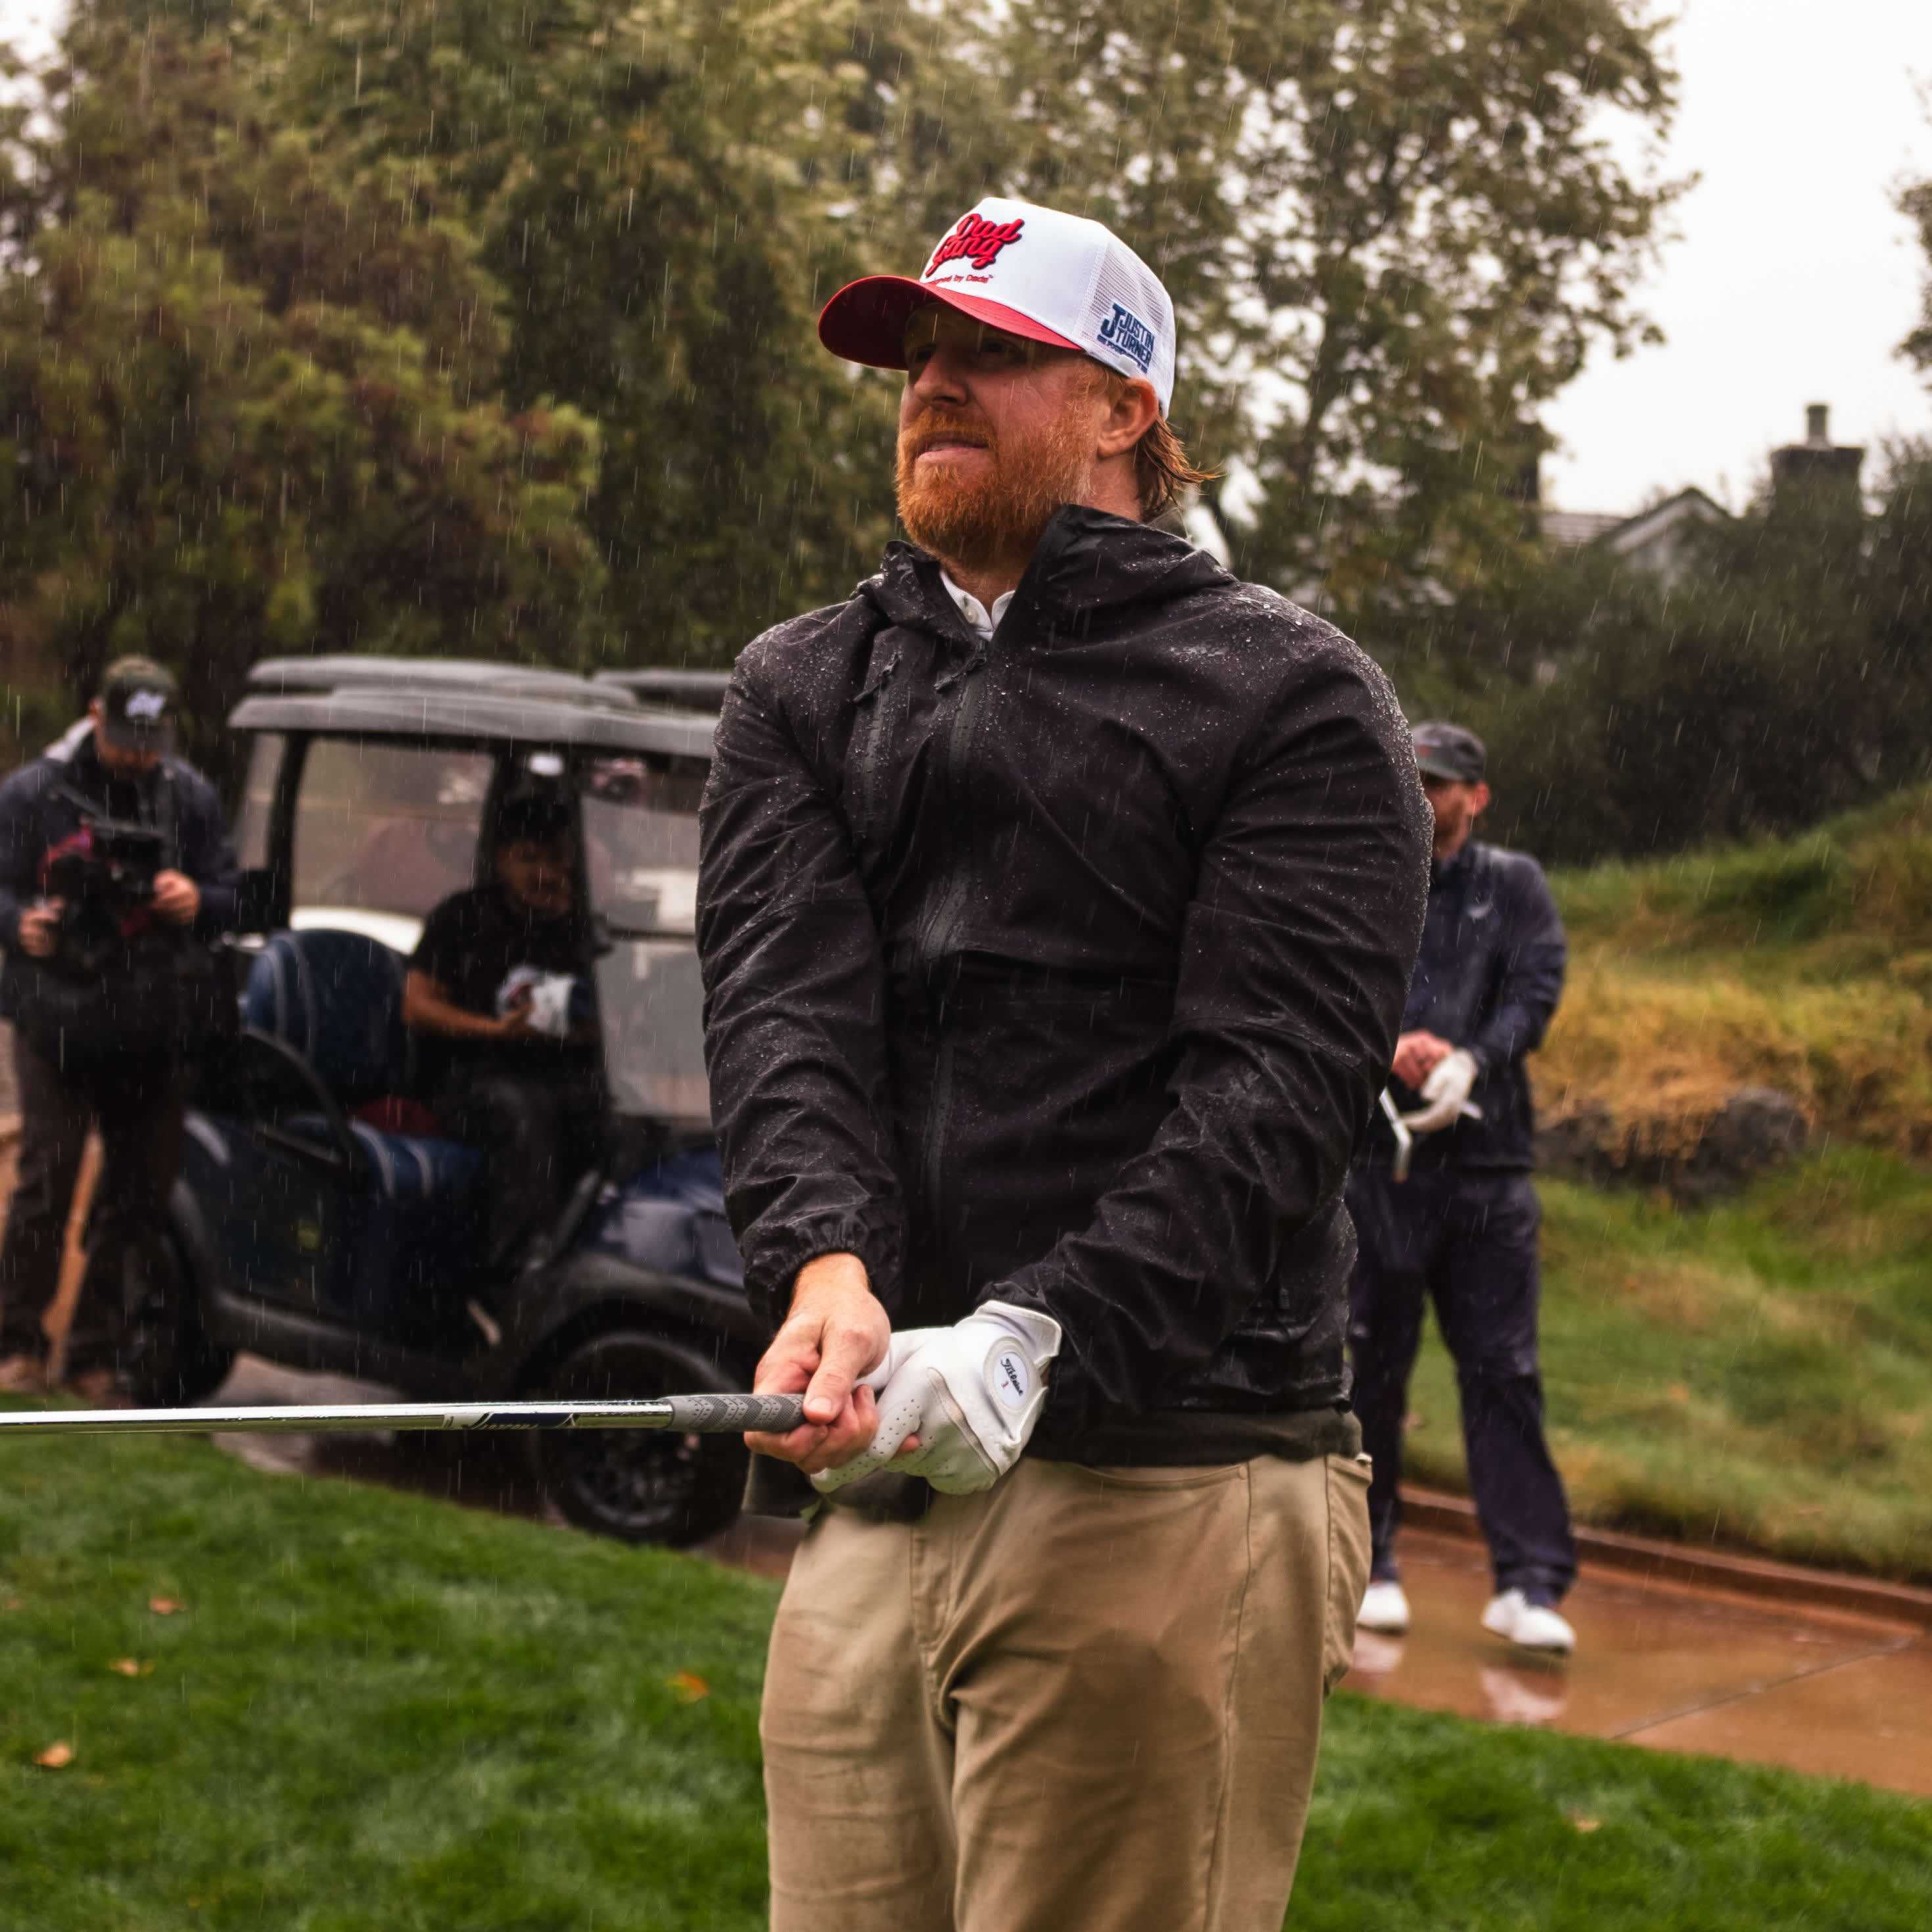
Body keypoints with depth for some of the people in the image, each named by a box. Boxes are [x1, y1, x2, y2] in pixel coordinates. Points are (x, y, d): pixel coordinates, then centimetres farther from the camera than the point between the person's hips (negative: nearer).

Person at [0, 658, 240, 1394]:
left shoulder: (191, 797, 10)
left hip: (156, 1032, 3)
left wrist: (198, 901, -10)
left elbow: (230, 894, 13)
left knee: (142, 1194, 4)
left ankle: (98, 1354, 15)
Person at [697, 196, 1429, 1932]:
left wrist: (1032, 1337, -21)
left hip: (1165, 1488, -4)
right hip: (870, 1483, 4)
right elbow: (781, 1005, 2)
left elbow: (1274, 1080, -8)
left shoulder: (1288, 697, 4)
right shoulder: (802, 694, 18)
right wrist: (820, 1258, -18)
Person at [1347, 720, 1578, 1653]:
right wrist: (1386, 1047, -20)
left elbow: (1537, 989, -2)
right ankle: (1367, 1566, 15)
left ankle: (1529, 1583, -2)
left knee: (1504, 1370, -3)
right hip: (1373, 1157, 0)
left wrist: (1472, 1061, -20)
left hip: (1487, 1164, 0)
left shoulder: (1515, 886, 12)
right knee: (1370, 1369, 4)